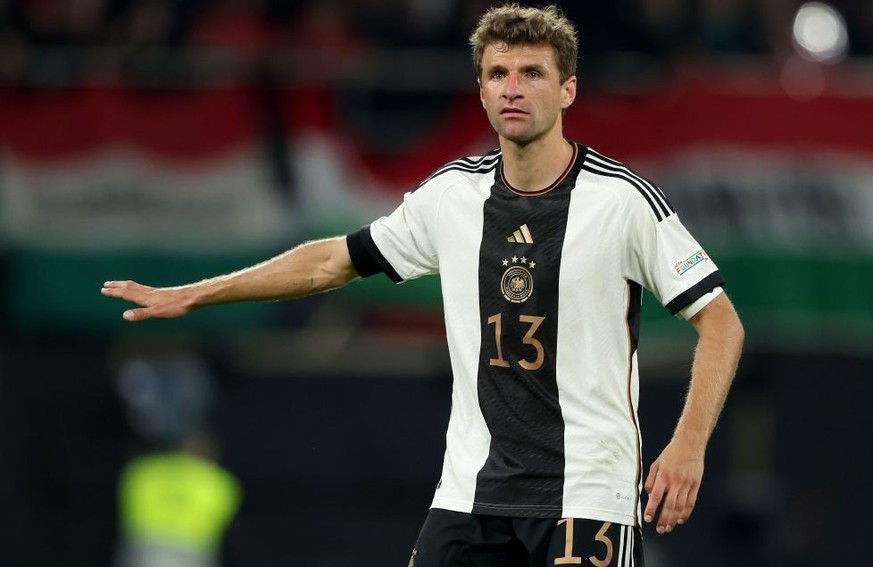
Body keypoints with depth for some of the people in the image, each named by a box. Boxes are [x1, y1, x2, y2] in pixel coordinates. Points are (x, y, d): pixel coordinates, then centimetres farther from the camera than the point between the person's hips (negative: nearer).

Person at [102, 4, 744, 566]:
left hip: (588, 498, -5)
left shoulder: (624, 199, -9)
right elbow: (336, 259, 19)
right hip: (472, 492, 5)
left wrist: (689, 445, -19)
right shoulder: (451, 195, 6)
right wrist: (193, 295, 21)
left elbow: (721, 321, -6)